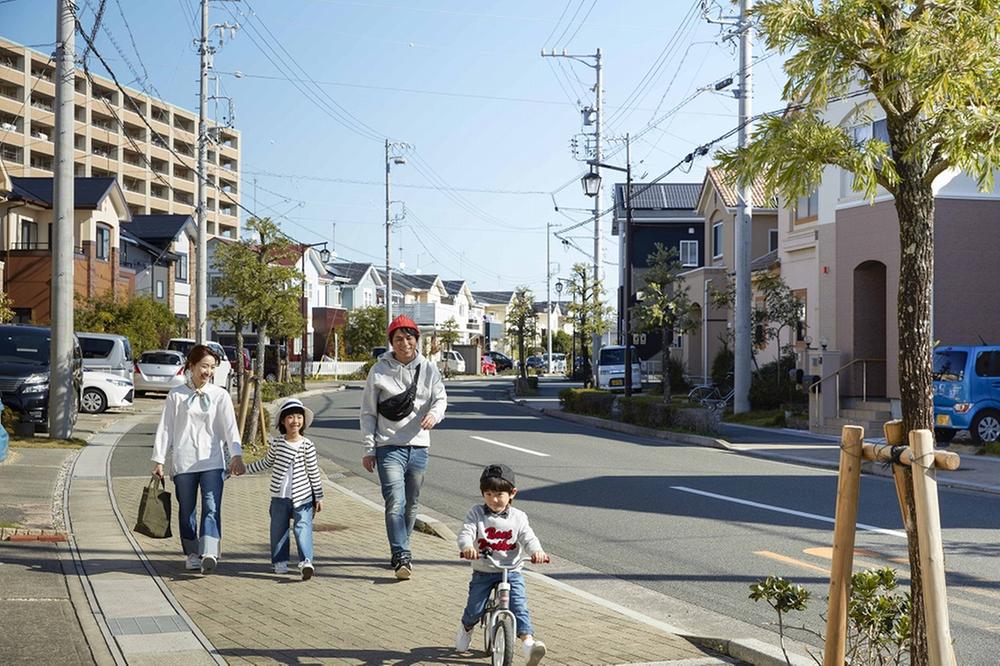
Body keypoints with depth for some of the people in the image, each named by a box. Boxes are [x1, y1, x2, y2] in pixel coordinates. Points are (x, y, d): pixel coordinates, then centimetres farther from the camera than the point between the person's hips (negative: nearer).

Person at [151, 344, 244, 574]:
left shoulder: (220, 395, 6)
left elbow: (230, 427, -2)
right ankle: (192, 554, 20)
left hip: (212, 461, -1)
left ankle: (209, 554, -25)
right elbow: (165, 428, 7)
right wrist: (159, 460, 1)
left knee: (212, 508, -14)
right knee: (186, 510, 8)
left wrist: (236, 455, -16)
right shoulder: (176, 396, 6)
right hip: (183, 462, 1)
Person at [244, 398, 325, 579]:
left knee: (303, 528, -12)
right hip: (279, 497, 3)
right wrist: (245, 469, 20)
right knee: (278, 530, 8)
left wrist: (319, 496, 3)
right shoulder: (276, 444, 1)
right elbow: (266, 463, 18)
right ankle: (279, 561, 19)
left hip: (302, 497, -3)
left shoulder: (307, 446, -3)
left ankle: (306, 561, -18)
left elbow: (314, 472, 1)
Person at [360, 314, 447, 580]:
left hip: (418, 446, 4)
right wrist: (369, 449, -1)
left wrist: (434, 414, -19)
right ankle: (402, 557, -20)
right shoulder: (379, 371, -1)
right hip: (389, 447, -3)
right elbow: (368, 413, 3)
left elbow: (440, 398, 6)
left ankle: (399, 552, 29)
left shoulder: (428, 369, 5)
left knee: (411, 504, 13)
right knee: (395, 503, -16)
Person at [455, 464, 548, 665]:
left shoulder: (518, 517, 0)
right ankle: (466, 628, 32)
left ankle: (528, 641, -23)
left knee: (519, 606, -16)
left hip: (511, 572, 0)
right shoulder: (476, 514, -4)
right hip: (483, 572, 0)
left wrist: (537, 551, -33)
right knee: (474, 609, -1)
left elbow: (528, 538, -9)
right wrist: (467, 547, -40)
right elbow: (465, 533, -16)